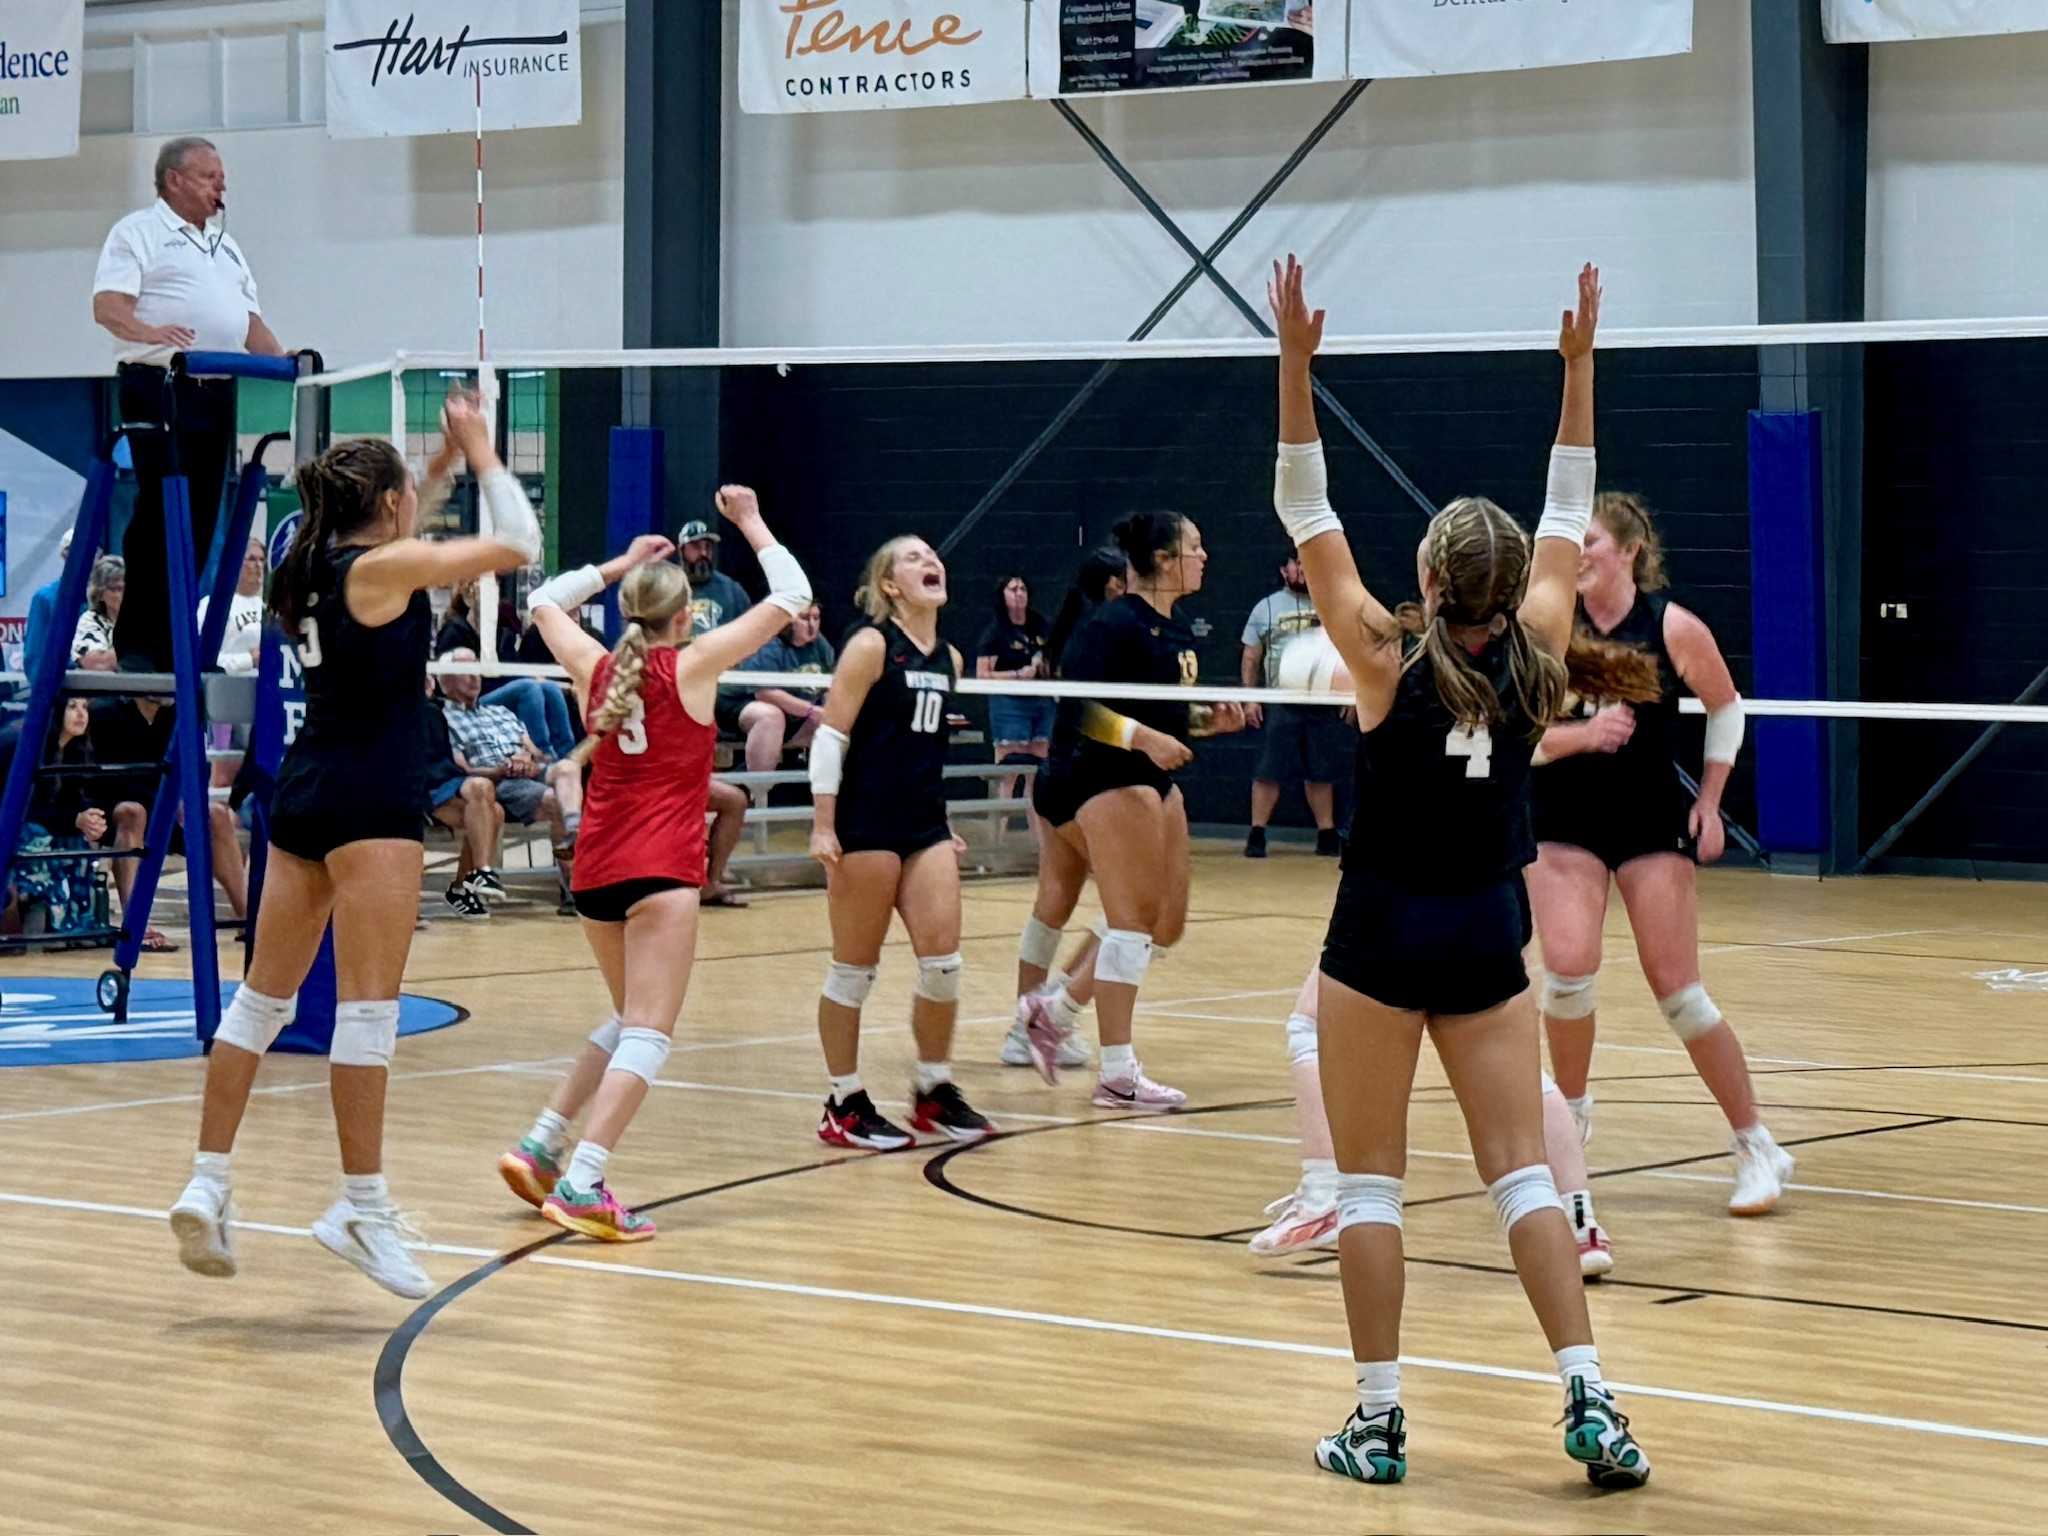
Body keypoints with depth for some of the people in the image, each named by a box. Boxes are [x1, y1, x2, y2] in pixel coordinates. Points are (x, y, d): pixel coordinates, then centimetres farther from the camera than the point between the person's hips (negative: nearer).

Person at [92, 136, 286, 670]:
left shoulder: (226, 246, 25)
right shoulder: (139, 233, 2)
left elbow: (248, 319, 24)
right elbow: (107, 306, -11)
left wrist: (282, 359, 6)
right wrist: (151, 331, -30)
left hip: (216, 391, 7)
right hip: (159, 386, -7)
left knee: (201, 517, 4)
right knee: (160, 511, -12)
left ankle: (172, 645, 8)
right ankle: (135, 644, -9)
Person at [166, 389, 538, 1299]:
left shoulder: (313, 570, 13)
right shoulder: (384, 565, -9)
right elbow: (518, 545, -9)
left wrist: (453, 459, 32)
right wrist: (482, 456, 5)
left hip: (304, 792, 8)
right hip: (371, 799, -8)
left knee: (263, 995, 10)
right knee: (369, 1005, -7)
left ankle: (208, 1183, 7)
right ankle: (363, 1208, -8)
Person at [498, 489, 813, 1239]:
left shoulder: (596, 668, 9)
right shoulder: (690, 666, -3)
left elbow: (544, 602, 29)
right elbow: (792, 597, 0)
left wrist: (620, 563, 31)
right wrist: (752, 525, 11)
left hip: (595, 870, 7)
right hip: (660, 869, -7)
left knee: (630, 1022, 23)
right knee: (647, 1034, -9)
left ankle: (539, 1148, 16)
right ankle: (582, 1185, -23)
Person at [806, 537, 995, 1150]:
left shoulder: (948, 659, 12)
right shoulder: (872, 646, -8)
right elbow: (830, 736, -11)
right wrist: (822, 826, -15)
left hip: (925, 824, 7)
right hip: (865, 826, -6)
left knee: (943, 960, 0)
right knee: (855, 968, 1)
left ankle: (934, 1092, 15)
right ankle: (845, 1105, 9)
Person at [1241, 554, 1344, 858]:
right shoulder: (1266, 607, 6)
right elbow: (1251, 658, 6)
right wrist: (1249, 699, -1)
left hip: (1322, 703, 2)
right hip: (1280, 703, -2)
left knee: (1321, 773, 7)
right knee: (1269, 772, -4)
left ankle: (1327, 834, 12)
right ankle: (1256, 834, -2)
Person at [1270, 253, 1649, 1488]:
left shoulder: (1389, 659, -13)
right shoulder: (1535, 658, -5)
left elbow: (1308, 514, -11)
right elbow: (1569, 521, 7)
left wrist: (1296, 365, -13)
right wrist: (1579, 365, 10)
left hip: (1384, 933, -3)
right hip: (1490, 934, 3)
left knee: (1370, 1182, 5)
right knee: (1523, 1172, 4)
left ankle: (1378, 1422, 4)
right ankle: (1589, 1398, -8)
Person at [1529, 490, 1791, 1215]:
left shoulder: (1674, 627, -10)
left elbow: (1726, 708, 6)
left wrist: (1710, 800, 1)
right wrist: (1580, 734, -27)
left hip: (1654, 825, -1)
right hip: (1565, 824, 1)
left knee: (1678, 993, -4)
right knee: (1568, 970, -17)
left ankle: (1756, 1146, 10)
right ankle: (1572, 1109, 10)